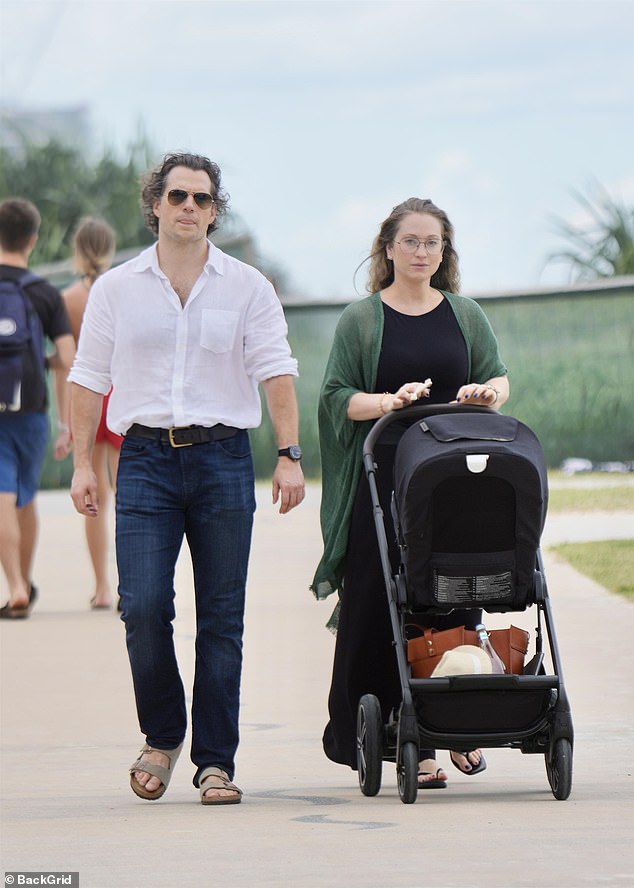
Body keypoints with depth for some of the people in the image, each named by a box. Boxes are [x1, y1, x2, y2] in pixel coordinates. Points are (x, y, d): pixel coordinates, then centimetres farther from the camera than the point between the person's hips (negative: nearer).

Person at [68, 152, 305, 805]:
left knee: (221, 617, 0)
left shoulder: (247, 288, 7)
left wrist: (289, 455, -8)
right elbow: (89, 378, 11)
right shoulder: (116, 289, 9)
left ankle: (215, 761, 6)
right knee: (143, 605, -12)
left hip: (222, 458, 0)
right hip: (145, 457, 0)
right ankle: (161, 735, 10)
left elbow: (275, 371, 2)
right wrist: (82, 463, 3)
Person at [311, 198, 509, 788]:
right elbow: (337, 396, 1)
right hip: (384, 482, -2)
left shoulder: (466, 315, 16)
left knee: (456, 603, 0)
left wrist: (485, 393, -11)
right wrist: (387, 402, -17)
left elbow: (499, 379, 13)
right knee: (388, 609, -7)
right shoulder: (361, 319, 8)